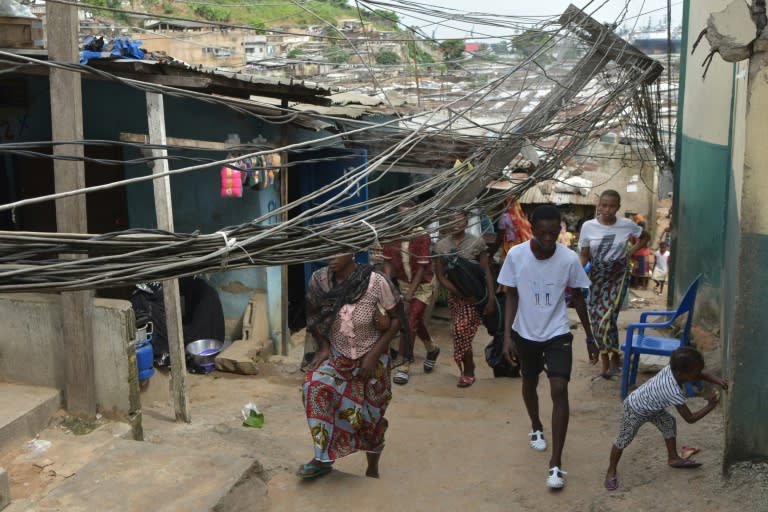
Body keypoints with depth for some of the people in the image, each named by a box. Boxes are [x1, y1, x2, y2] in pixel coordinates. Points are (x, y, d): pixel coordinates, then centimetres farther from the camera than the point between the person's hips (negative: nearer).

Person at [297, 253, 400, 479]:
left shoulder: (376, 282, -23)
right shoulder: (318, 280, -14)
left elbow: (395, 320, -11)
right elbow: (312, 315, 4)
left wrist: (374, 354, -18)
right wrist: (323, 346, -8)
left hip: (371, 359, -2)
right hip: (337, 355, 2)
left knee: (370, 417, 10)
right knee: (315, 386, -26)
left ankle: (372, 470, 37)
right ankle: (323, 458, -10)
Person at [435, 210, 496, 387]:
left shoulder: (477, 243, -5)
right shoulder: (441, 245, 1)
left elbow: (487, 273, -4)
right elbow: (440, 275, 0)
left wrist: (491, 299, -10)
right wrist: (459, 292, -12)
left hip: (475, 295, -3)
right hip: (454, 295, 3)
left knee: (461, 331, -12)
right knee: (463, 333, 7)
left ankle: (467, 371, 6)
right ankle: (469, 369, 25)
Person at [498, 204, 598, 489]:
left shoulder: (569, 259, -15)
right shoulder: (516, 255, -15)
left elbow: (577, 299, -2)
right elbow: (512, 297, -6)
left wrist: (590, 338, 4)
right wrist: (507, 336, -13)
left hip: (557, 334, -1)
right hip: (525, 334, 2)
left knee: (559, 391, -14)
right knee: (529, 383, 21)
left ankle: (556, 463, -7)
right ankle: (536, 428, 50)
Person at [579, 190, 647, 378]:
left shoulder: (627, 225, -7)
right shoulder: (588, 226, -7)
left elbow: (644, 238, 13)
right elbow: (584, 256, -3)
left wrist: (630, 252, -1)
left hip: (618, 276, -2)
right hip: (596, 276, 2)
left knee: (607, 318, -16)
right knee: (596, 319, 3)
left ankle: (614, 358, 4)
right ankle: (605, 359, 17)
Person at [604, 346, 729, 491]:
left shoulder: (673, 368, -21)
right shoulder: (674, 392, -40)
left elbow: (703, 374, -5)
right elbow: (690, 418, -29)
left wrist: (717, 380, -21)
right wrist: (710, 406, -25)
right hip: (634, 411, -8)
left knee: (669, 423, 14)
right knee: (623, 440, 4)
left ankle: (673, 458, 30)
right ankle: (611, 471, 21)